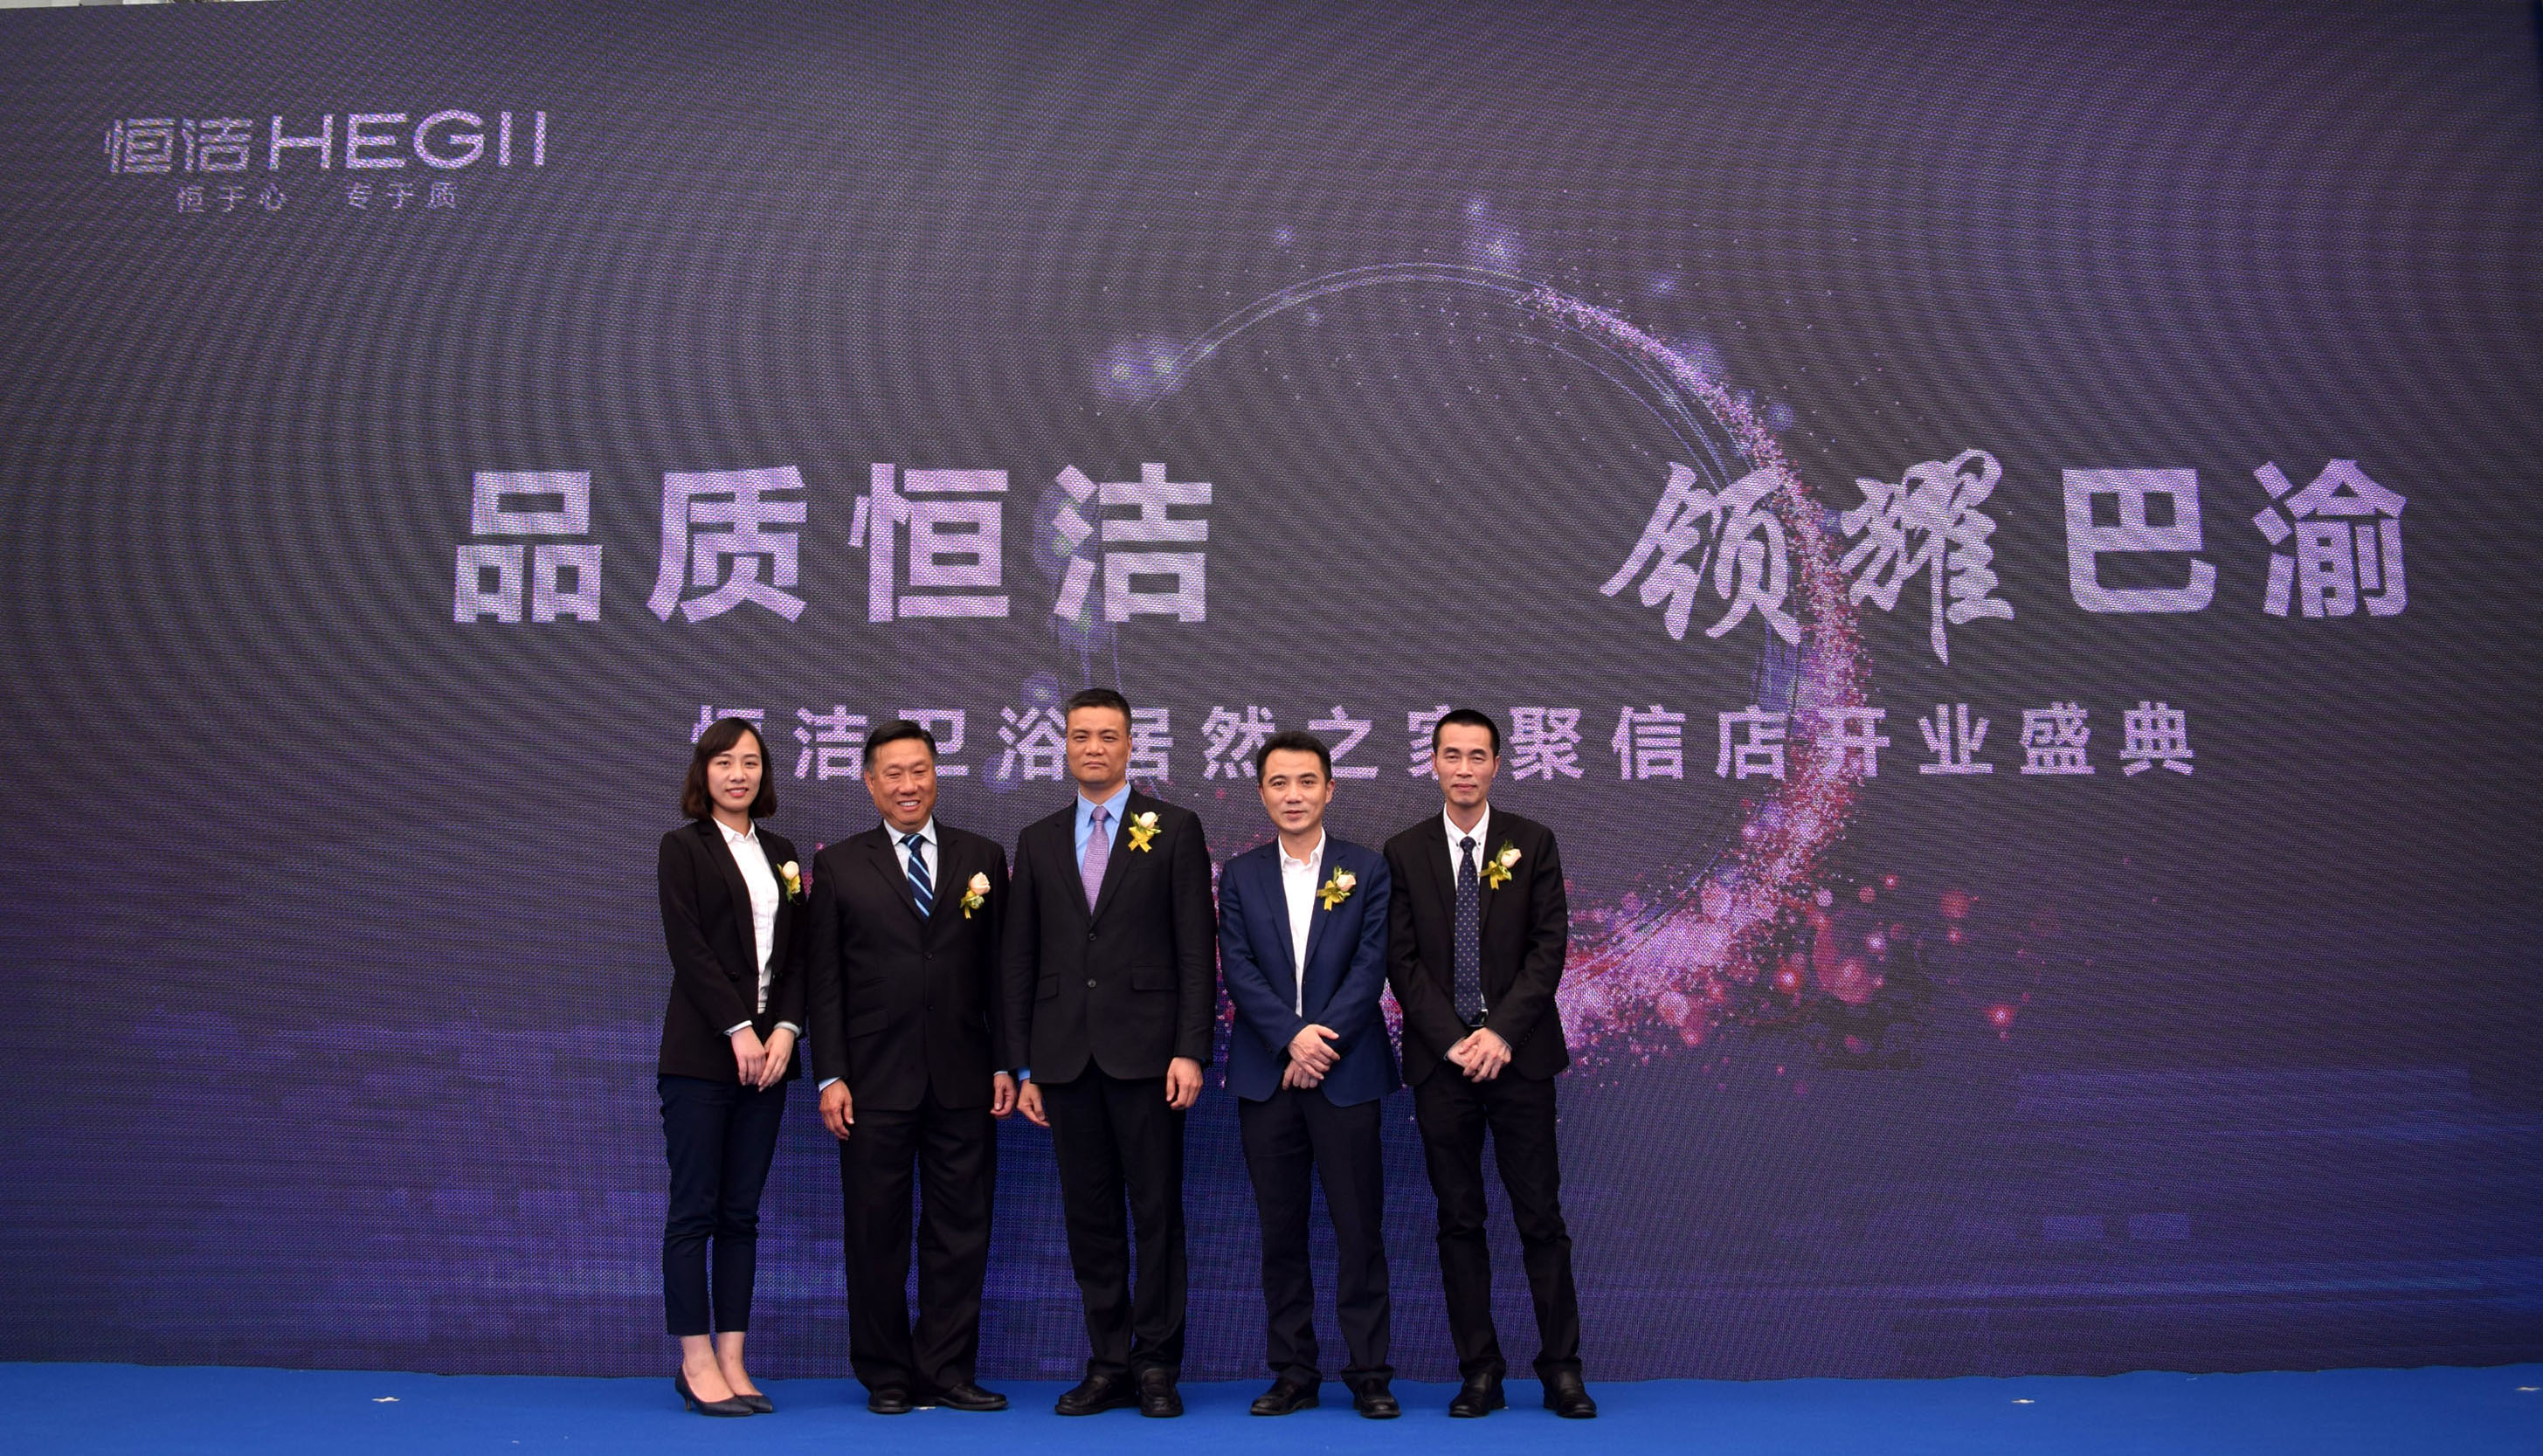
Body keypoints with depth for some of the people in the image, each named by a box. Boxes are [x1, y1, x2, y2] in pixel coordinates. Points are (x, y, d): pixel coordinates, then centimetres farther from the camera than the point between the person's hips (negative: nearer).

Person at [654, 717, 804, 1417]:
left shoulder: (782, 854, 14)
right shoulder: (683, 847, 0)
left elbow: (796, 955, 10)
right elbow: (687, 947, -9)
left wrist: (785, 1030, -4)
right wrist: (739, 1031, -14)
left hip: (767, 1050, 5)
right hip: (702, 1051, -5)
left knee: (741, 1213, 7)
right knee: (695, 1208, -2)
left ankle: (731, 1359, 11)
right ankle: (696, 1362, 5)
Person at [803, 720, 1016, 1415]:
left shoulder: (983, 857, 8)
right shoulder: (839, 866, 5)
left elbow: (999, 969, 7)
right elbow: (824, 981, 2)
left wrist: (1005, 1063, 1)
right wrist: (830, 1077, -5)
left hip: (963, 1077, 1)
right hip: (875, 1078, -1)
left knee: (960, 1229, 5)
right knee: (877, 1233, 6)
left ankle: (948, 1371, 16)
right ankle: (887, 1377, 18)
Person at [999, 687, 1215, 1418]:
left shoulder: (1174, 829, 3)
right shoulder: (1038, 840, 13)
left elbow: (1196, 949, -2)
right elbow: (1020, 960, 12)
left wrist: (1191, 1050, -10)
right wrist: (1024, 1066, 7)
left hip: (1145, 1050, -3)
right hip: (1066, 1054, 3)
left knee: (1157, 1212, 0)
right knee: (1089, 1217, 8)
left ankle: (1157, 1365, 11)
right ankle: (1108, 1364, 17)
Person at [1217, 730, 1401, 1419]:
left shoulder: (1367, 870, 4)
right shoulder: (1239, 876, 8)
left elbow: (1370, 965, -4)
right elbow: (1237, 969, -2)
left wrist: (1324, 1039, -13)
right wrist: (1292, 1037, -14)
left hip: (1345, 1071, -1)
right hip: (1266, 1074, 2)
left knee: (1360, 1227, 0)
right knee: (1281, 1231, 7)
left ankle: (1369, 1373, 9)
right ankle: (1293, 1372, 16)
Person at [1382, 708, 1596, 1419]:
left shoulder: (1532, 843, 5)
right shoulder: (1404, 852, 6)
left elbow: (1550, 947, -1)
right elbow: (1401, 960, 2)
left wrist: (1500, 1032, -12)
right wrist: (1453, 1040, -9)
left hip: (1518, 1054, -1)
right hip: (1439, 1058, 1)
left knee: (1541, 1217, 2)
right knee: (1459, 1221, 5)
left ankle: (1561, 1370, 10)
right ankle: (1480, 1373, 12)